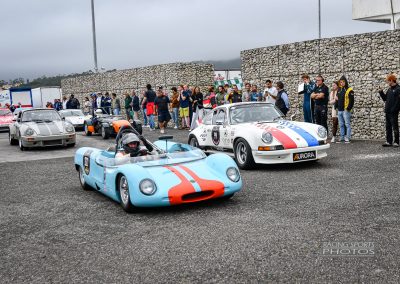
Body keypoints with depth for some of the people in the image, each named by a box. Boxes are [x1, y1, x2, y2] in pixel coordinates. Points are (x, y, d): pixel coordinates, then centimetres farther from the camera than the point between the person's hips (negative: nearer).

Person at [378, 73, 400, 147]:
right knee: (388, 127, 10)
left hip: (393, 113, -8)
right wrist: (381, 92, 7)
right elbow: (385, 98, 19)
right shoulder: (389, 89, 15)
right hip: (387, 112, 8)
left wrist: (394, 109, -21)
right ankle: (389, 142, 16)